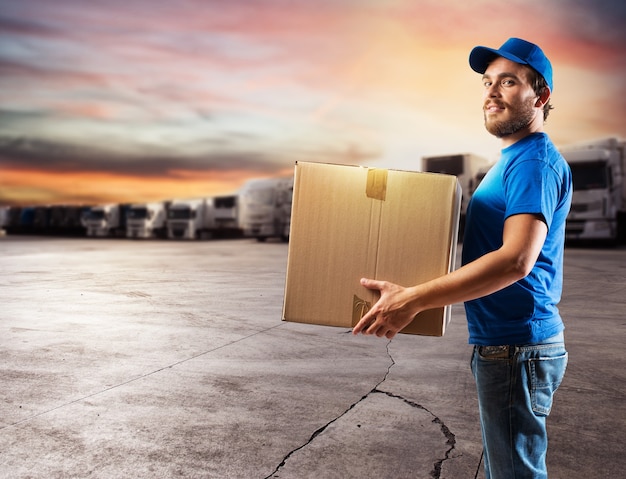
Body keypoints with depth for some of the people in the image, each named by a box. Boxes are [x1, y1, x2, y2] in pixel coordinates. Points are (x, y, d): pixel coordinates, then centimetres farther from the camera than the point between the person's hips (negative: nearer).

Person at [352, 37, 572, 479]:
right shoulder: (512, 160, 17)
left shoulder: (535, 160, -15)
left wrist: (413, 298, -30)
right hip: (504, 343, 10)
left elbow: (516, 259, -28)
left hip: (515, 347, -10)